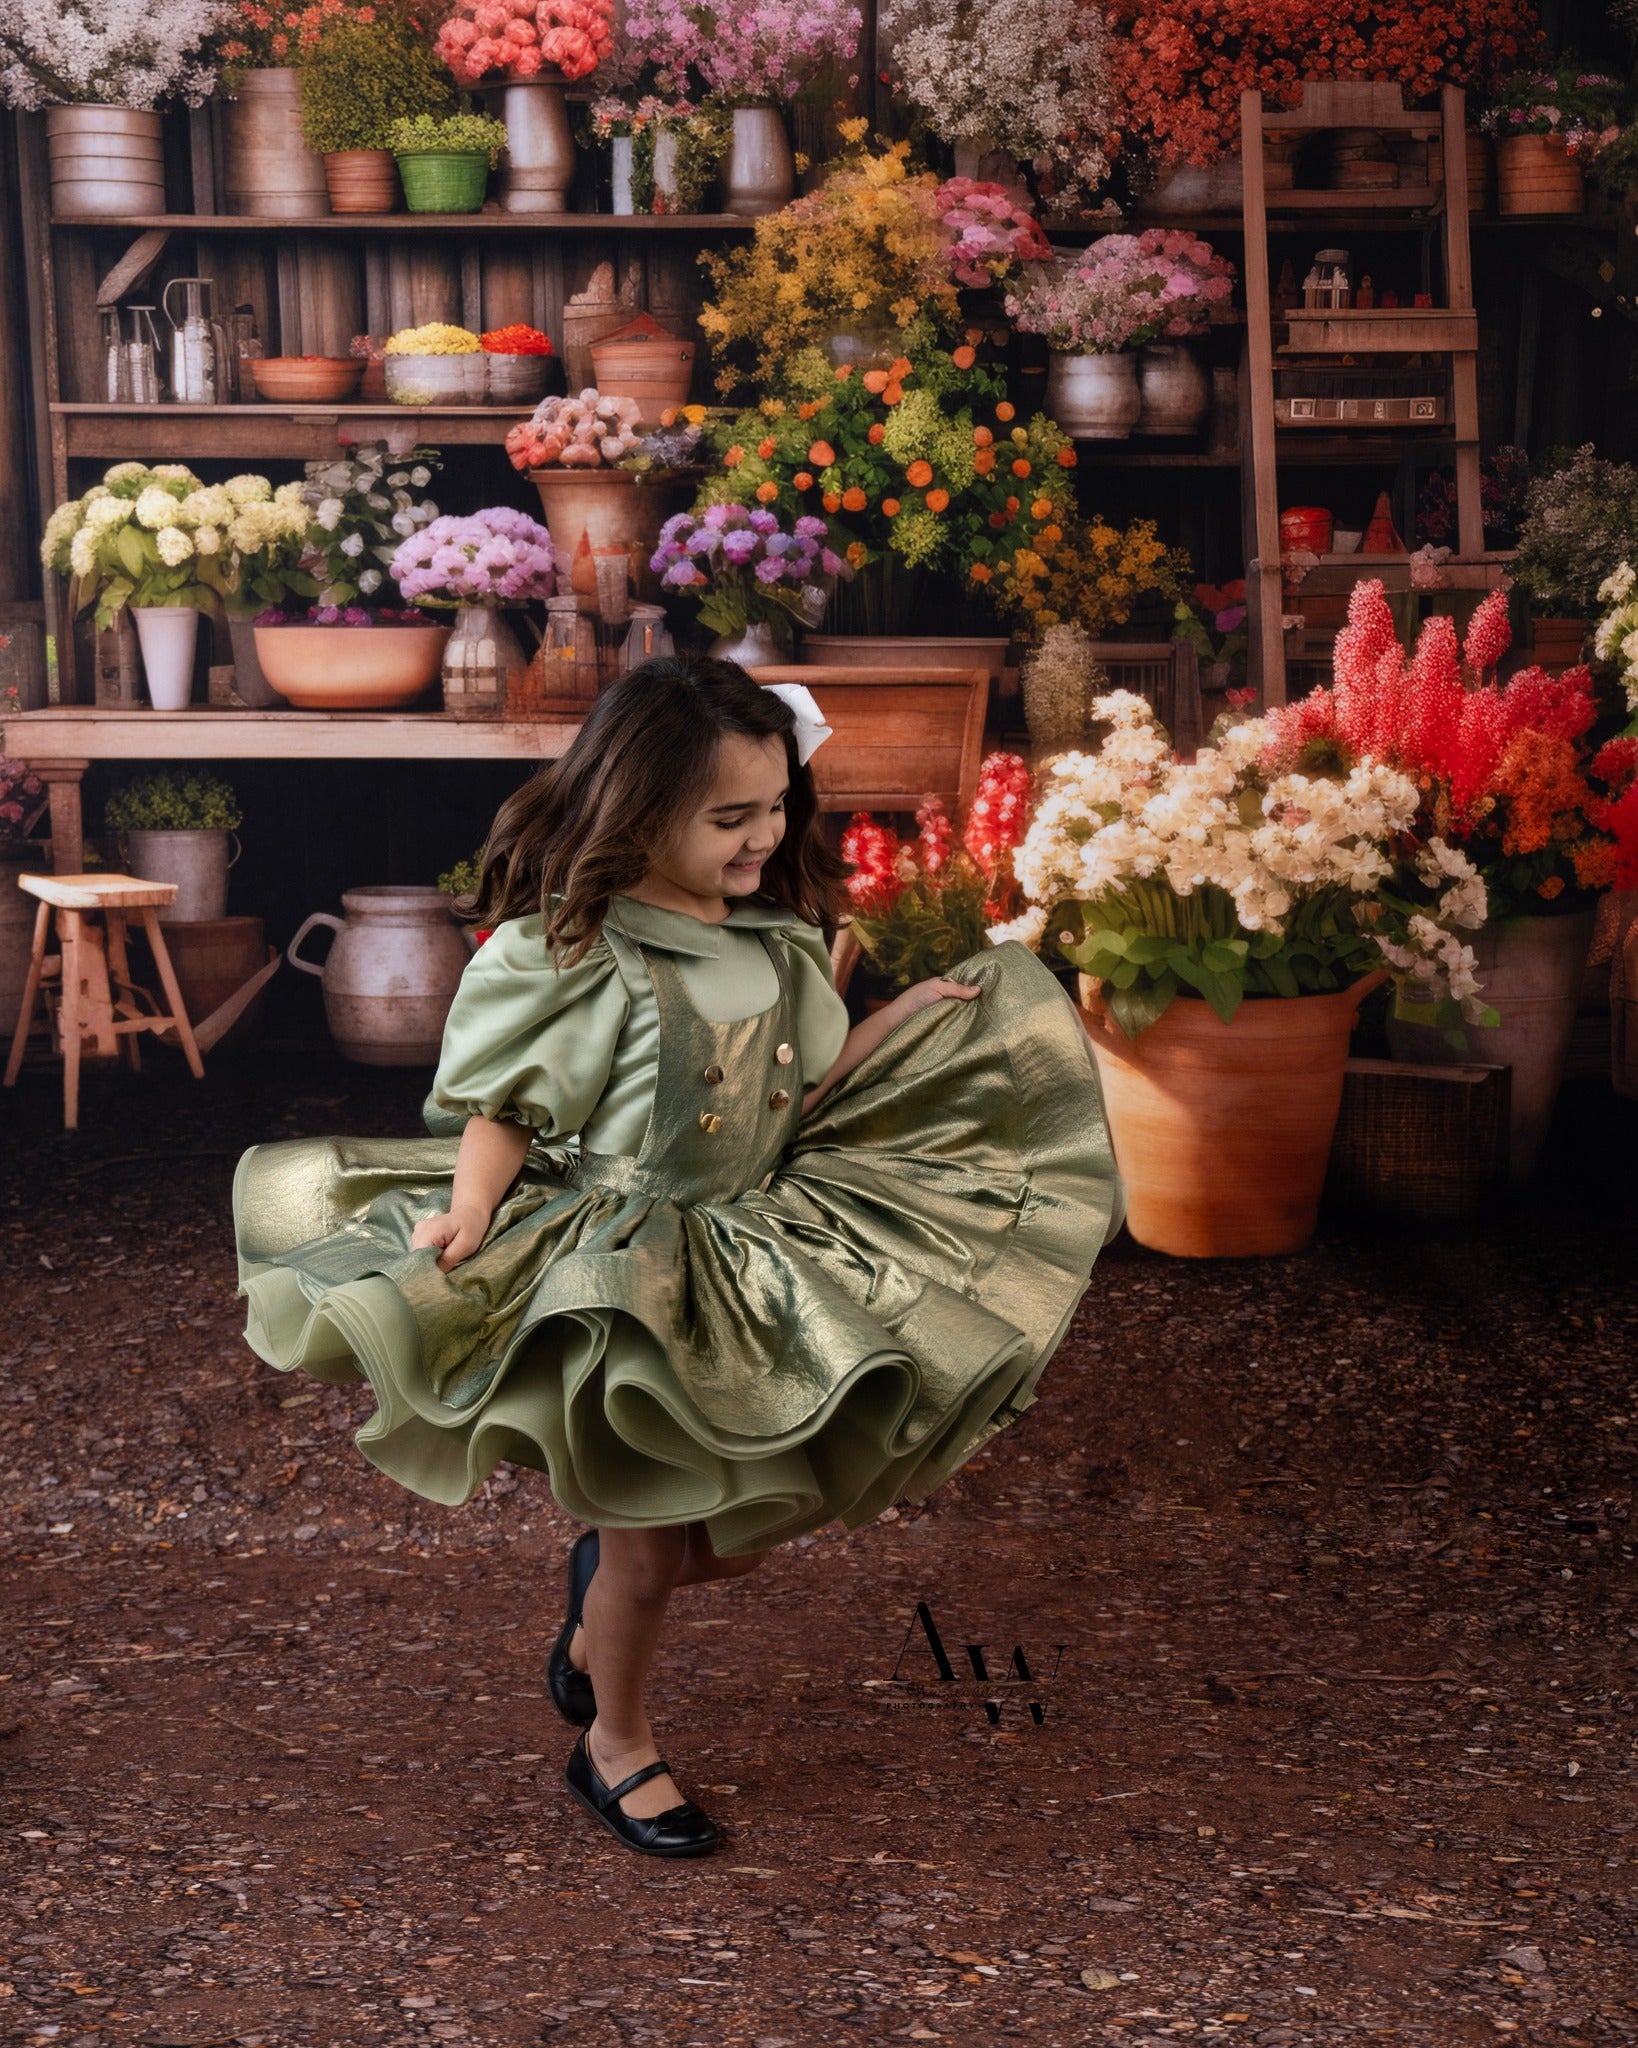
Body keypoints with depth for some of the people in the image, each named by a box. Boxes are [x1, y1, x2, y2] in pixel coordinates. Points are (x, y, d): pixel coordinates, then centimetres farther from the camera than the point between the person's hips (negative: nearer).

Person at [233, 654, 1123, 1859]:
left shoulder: (777, 942, 1)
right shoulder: (561, 957, -19)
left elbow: (798, 1092, 10)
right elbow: (503, 1113, -14)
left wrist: (903, 1026, 1)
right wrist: (467, 1216, -31)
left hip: (751, 1260, 6)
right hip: (618, 1282, -6)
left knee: (769, 1516, 6)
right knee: (652, 1549, 4)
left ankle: (600, 1605, 36)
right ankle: (617, 1747, 31)